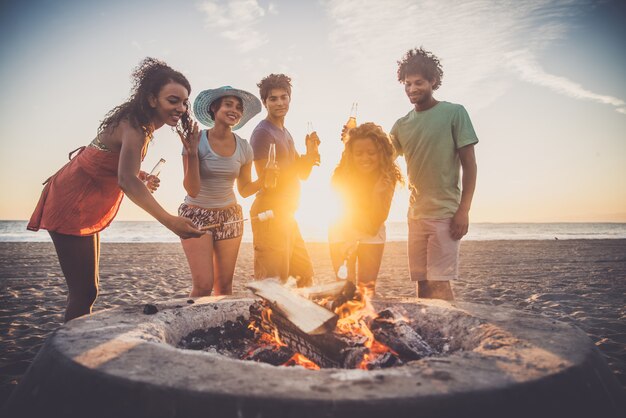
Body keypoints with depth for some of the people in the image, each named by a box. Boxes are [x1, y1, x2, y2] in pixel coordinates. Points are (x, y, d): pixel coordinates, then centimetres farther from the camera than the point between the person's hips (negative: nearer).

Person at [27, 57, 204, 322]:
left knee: (87, 287, 16)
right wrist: (169, 221, -53)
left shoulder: (142, 125, 4)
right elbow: (126, 181, -41)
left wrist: (143, 178, -7)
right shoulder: (134, 127, -25)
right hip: (71, 205, -10)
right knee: (84, 292, -9)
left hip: (86, 208, 10)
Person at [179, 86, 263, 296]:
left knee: (224, 286, 4)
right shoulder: (196, 141, -12)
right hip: (196, 215, -3)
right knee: (203, 285, -12)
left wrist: (264, 179, -9)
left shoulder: (243, 147, 0)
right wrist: (192, 154, -26)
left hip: (230, 217, 4)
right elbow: (192, 190, -16)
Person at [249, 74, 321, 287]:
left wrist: (310, 152, 0)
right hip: (269, 213, -9)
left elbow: (302, 175, 19)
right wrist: (305, 160, -16)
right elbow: (266, 180, -16)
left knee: (305, 275, 16)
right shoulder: (262, 132, -10)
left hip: (287, 214, 9)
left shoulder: (285, 133, 19)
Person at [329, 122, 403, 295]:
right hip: (343, 232, -1)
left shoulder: (388, 177, -20)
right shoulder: (342, 175, -24)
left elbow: (376, 222, -23)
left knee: (368, 288, 0)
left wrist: (378, 188, -34)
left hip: (372, 236, 1)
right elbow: (345, 215, -18)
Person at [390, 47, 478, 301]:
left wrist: (463, 210, -12)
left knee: (439, 283, -10)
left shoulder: (454, 113, -1)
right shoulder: (402, 125, 12)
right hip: (416, 214, 5)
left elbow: (469, 164, -4)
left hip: (445, 213, -5)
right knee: (421, 282, 9)